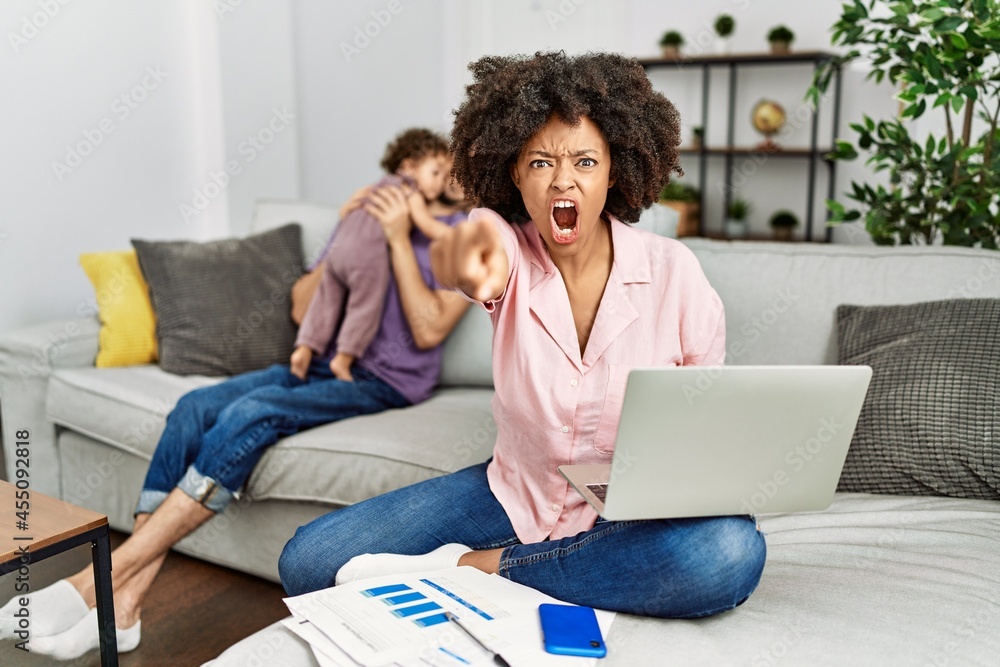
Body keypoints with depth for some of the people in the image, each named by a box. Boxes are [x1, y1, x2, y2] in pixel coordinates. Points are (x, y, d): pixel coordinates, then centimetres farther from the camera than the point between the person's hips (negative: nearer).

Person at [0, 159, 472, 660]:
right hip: (323, 361, 6)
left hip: (384, 380, -6)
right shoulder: (369, 211, 17)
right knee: (195, 407, -19)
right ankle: (124, 603, -23)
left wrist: (399, 238, -12)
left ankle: (104, 577, -29)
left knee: (249, 414, -30)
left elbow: (429, 330, -12)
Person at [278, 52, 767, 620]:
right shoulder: (510, 252, -10)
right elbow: (480, 266, -37)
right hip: (515, 493, 1)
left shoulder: (672, 271, -12)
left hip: (637, 510, 0)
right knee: (307, 562, -7)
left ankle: (475, 568, -19)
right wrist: (469, 253, -61)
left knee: (732, 552, -37)